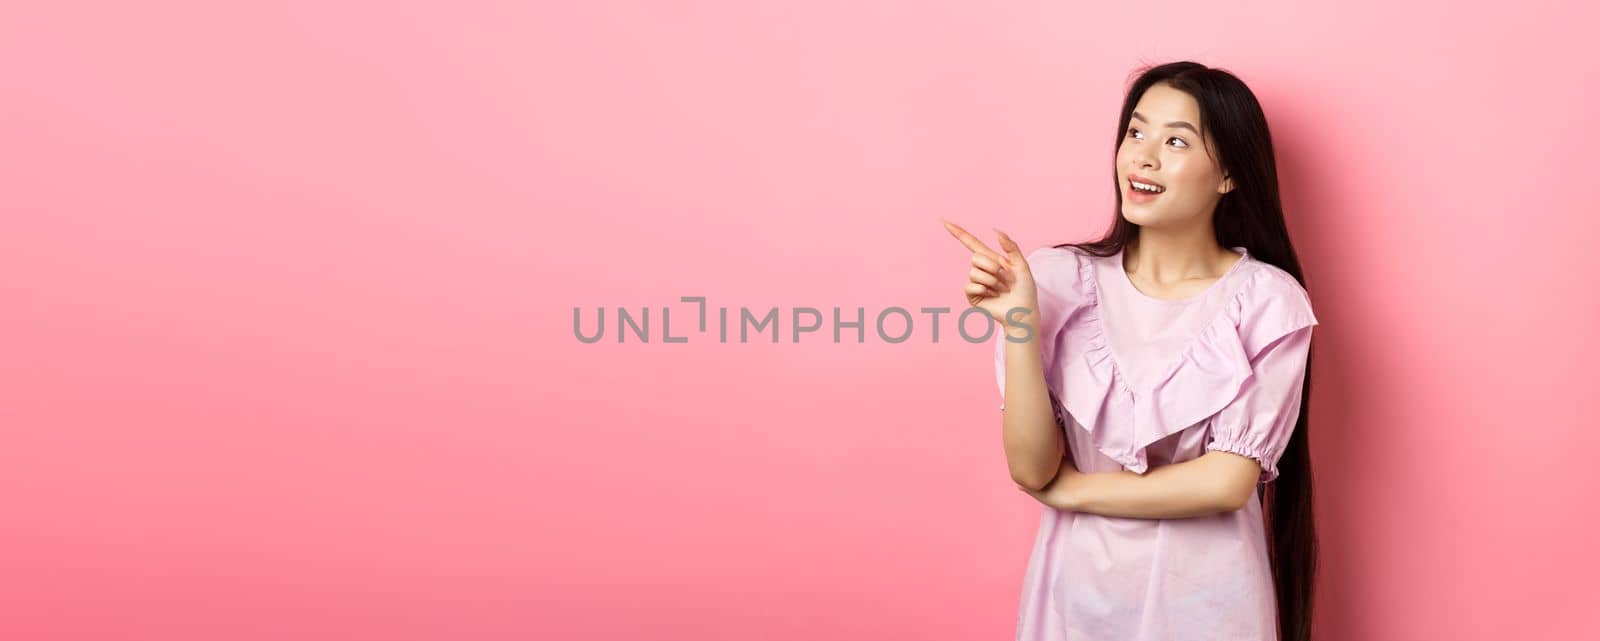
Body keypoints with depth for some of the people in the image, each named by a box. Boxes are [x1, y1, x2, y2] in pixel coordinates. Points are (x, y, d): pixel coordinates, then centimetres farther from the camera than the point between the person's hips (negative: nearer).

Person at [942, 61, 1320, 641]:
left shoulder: (1267, 301, -12)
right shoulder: (1061, 279, -10)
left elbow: (1226, 482, -14)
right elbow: (1031, 469, -12)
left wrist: (1071, 488, -10)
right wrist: (1019, 325, -22)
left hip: (1205, 592, -1)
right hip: (1078, 583, 1)